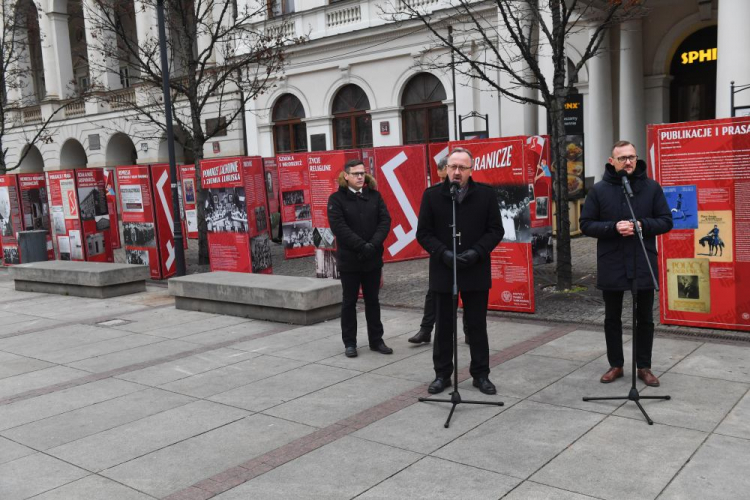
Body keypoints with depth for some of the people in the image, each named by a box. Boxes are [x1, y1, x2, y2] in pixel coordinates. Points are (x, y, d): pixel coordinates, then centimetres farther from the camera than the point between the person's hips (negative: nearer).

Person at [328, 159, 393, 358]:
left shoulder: (374, 196, 5)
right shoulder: (337, 199, -4)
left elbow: (385, 220, -2)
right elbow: (339, 227, -14)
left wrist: (373, 245, -16)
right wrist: (361, 246, -21)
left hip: (373, 259, 3)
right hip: (349, 260, -3)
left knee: (372, 300, 12)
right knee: (349, 302, 7)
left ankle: (376, 340, 21)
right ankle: (349, 343, 17)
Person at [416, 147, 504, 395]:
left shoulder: (485, 194, 0)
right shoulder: (432, 195, 0)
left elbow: (495, 230, 1)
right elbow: (423, 233, 0)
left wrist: (476, 252, -14)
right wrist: (443, 253, -14)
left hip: (476, 271, 0)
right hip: (443, 270, 0)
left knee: (477, 325, 9)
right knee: (444, 326, 9)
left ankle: (481, 374, 21)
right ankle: (442, 374, 21)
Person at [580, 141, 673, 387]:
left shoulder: (651, 187, 1)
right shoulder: (599, 189, -1)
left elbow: (666, 221, 2)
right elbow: (586, 224, -2)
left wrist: (642, 225, -17)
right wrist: (614, 227, -18)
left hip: (643, 264, 0)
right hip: (611, 265, 0)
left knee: (645, 318, 10)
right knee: (612, 318, 11)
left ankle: (644, 366, 25)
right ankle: (616, 365, 26)